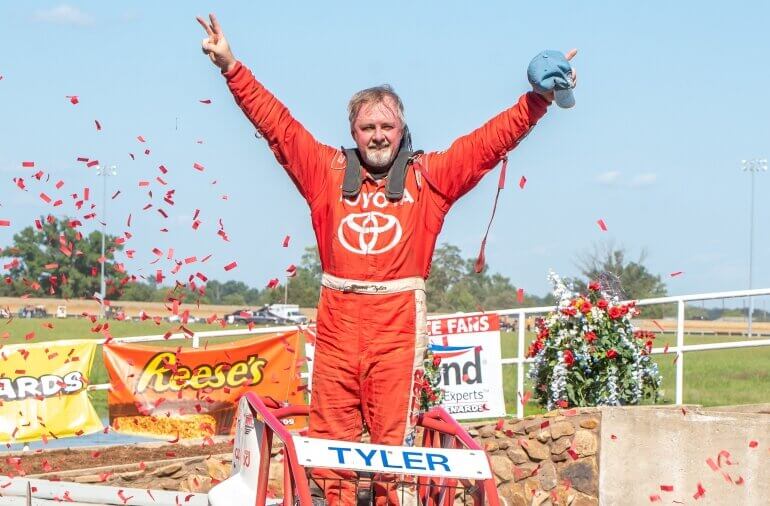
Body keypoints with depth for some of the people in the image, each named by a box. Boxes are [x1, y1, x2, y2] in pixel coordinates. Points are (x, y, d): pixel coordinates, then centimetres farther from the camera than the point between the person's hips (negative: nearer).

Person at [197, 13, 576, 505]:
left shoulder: (429, 177, 11)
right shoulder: (329, 171, 14)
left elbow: (489, 140, 7)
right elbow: (276, 121, 13)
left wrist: (539, 98, -1)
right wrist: (232, 68, 9)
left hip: (399, 323, -2)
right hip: (337, 322, 2)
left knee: (394, 437, -5)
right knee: (330, 437, 1)